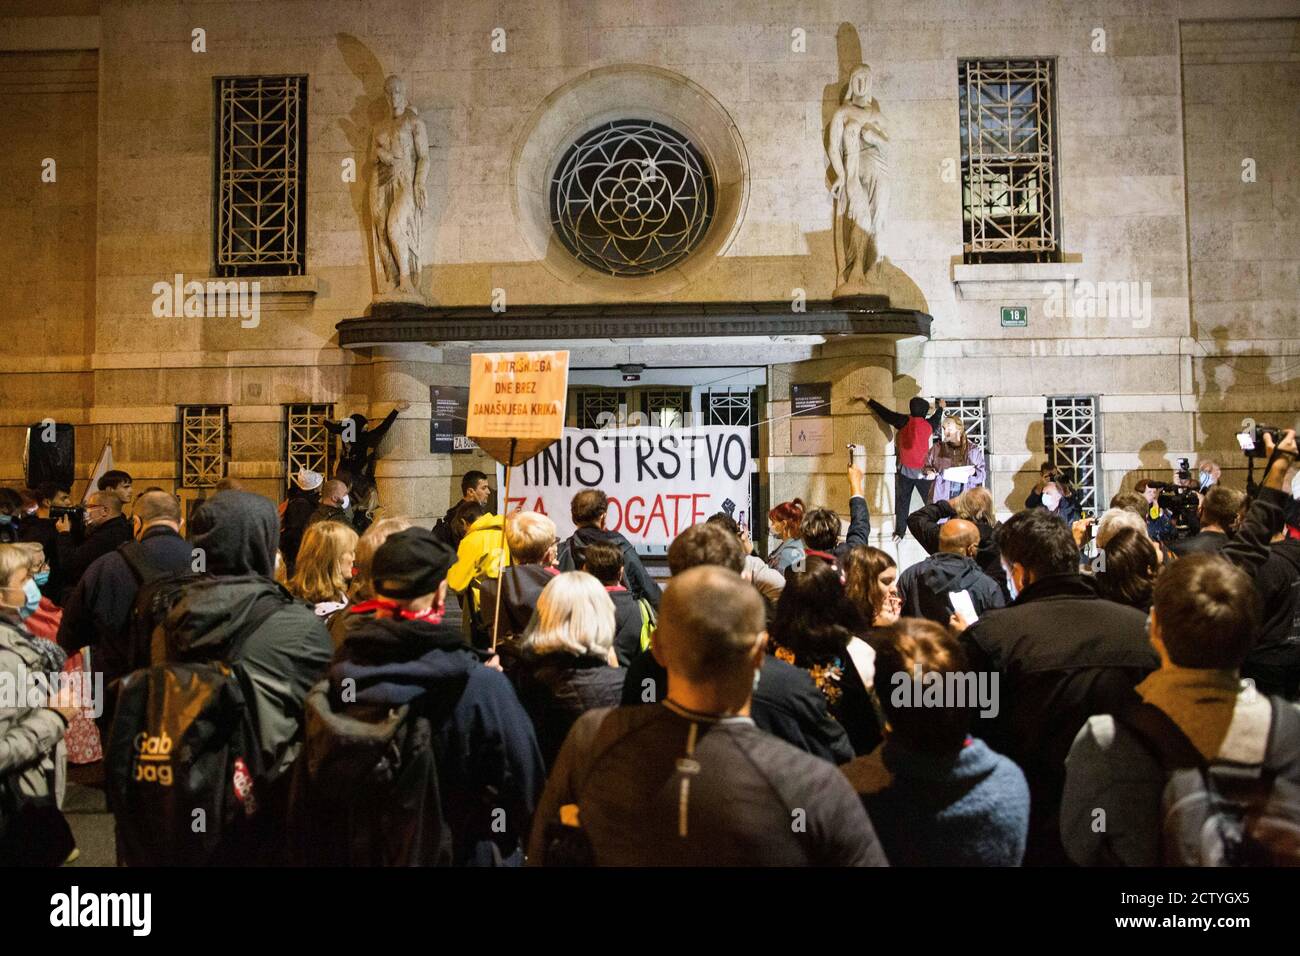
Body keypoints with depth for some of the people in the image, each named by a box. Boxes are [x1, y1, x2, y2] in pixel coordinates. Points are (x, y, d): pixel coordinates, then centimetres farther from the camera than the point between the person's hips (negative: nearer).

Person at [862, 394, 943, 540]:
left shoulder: (905, 422, -8)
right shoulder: (929, 425, -3)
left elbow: (885, 412, 0)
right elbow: (936, 418, 21)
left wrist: (869, 400, 10)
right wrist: (941, 407, 42)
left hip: (905, 470, 0)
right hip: (923, 472, 0)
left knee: (902, 502, 9)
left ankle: (899, 532, 10)